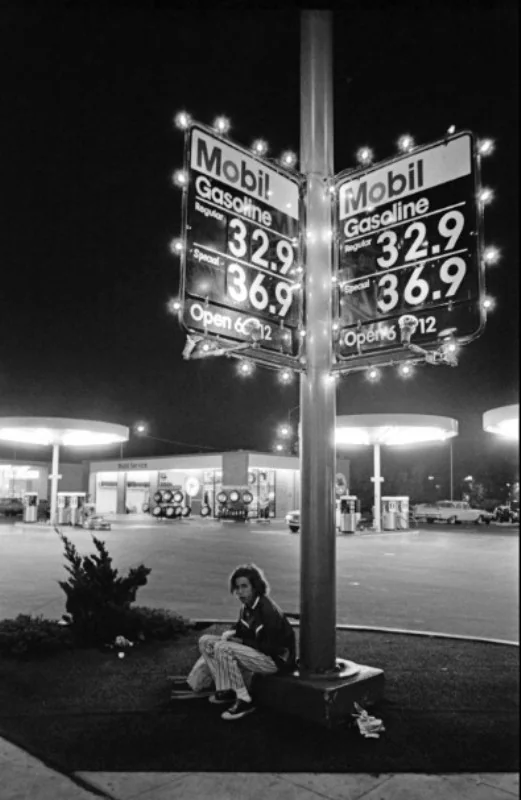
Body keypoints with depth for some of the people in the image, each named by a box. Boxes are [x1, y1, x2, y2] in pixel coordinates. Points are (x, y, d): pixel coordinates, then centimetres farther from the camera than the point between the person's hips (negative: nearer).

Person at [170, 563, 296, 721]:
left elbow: (271, 647, -23)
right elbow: (241, 629, 18)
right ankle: (224, 690, 0)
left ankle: (243, 701, -16)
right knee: (206, 642, 4)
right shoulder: (246, 607, 4)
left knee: (223, 648, -25)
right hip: (259, 653, 9)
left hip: (277, 659, -9)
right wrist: (231, 634, -5)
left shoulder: (268, 610, -22)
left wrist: (241, 641, -16)